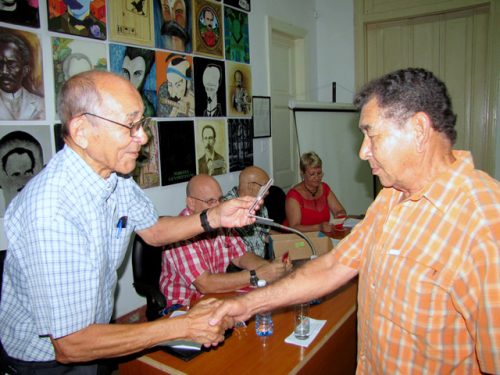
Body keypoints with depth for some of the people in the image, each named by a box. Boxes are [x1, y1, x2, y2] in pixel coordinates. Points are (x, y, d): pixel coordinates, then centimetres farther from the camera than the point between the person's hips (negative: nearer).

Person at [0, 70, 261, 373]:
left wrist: (214, 218, -11)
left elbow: (152, 231, 6)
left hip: (93, 330, 7)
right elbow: (70, 345, -30)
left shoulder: (114, 173, -9)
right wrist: (184, 327, -26)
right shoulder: (52, 212, -34)